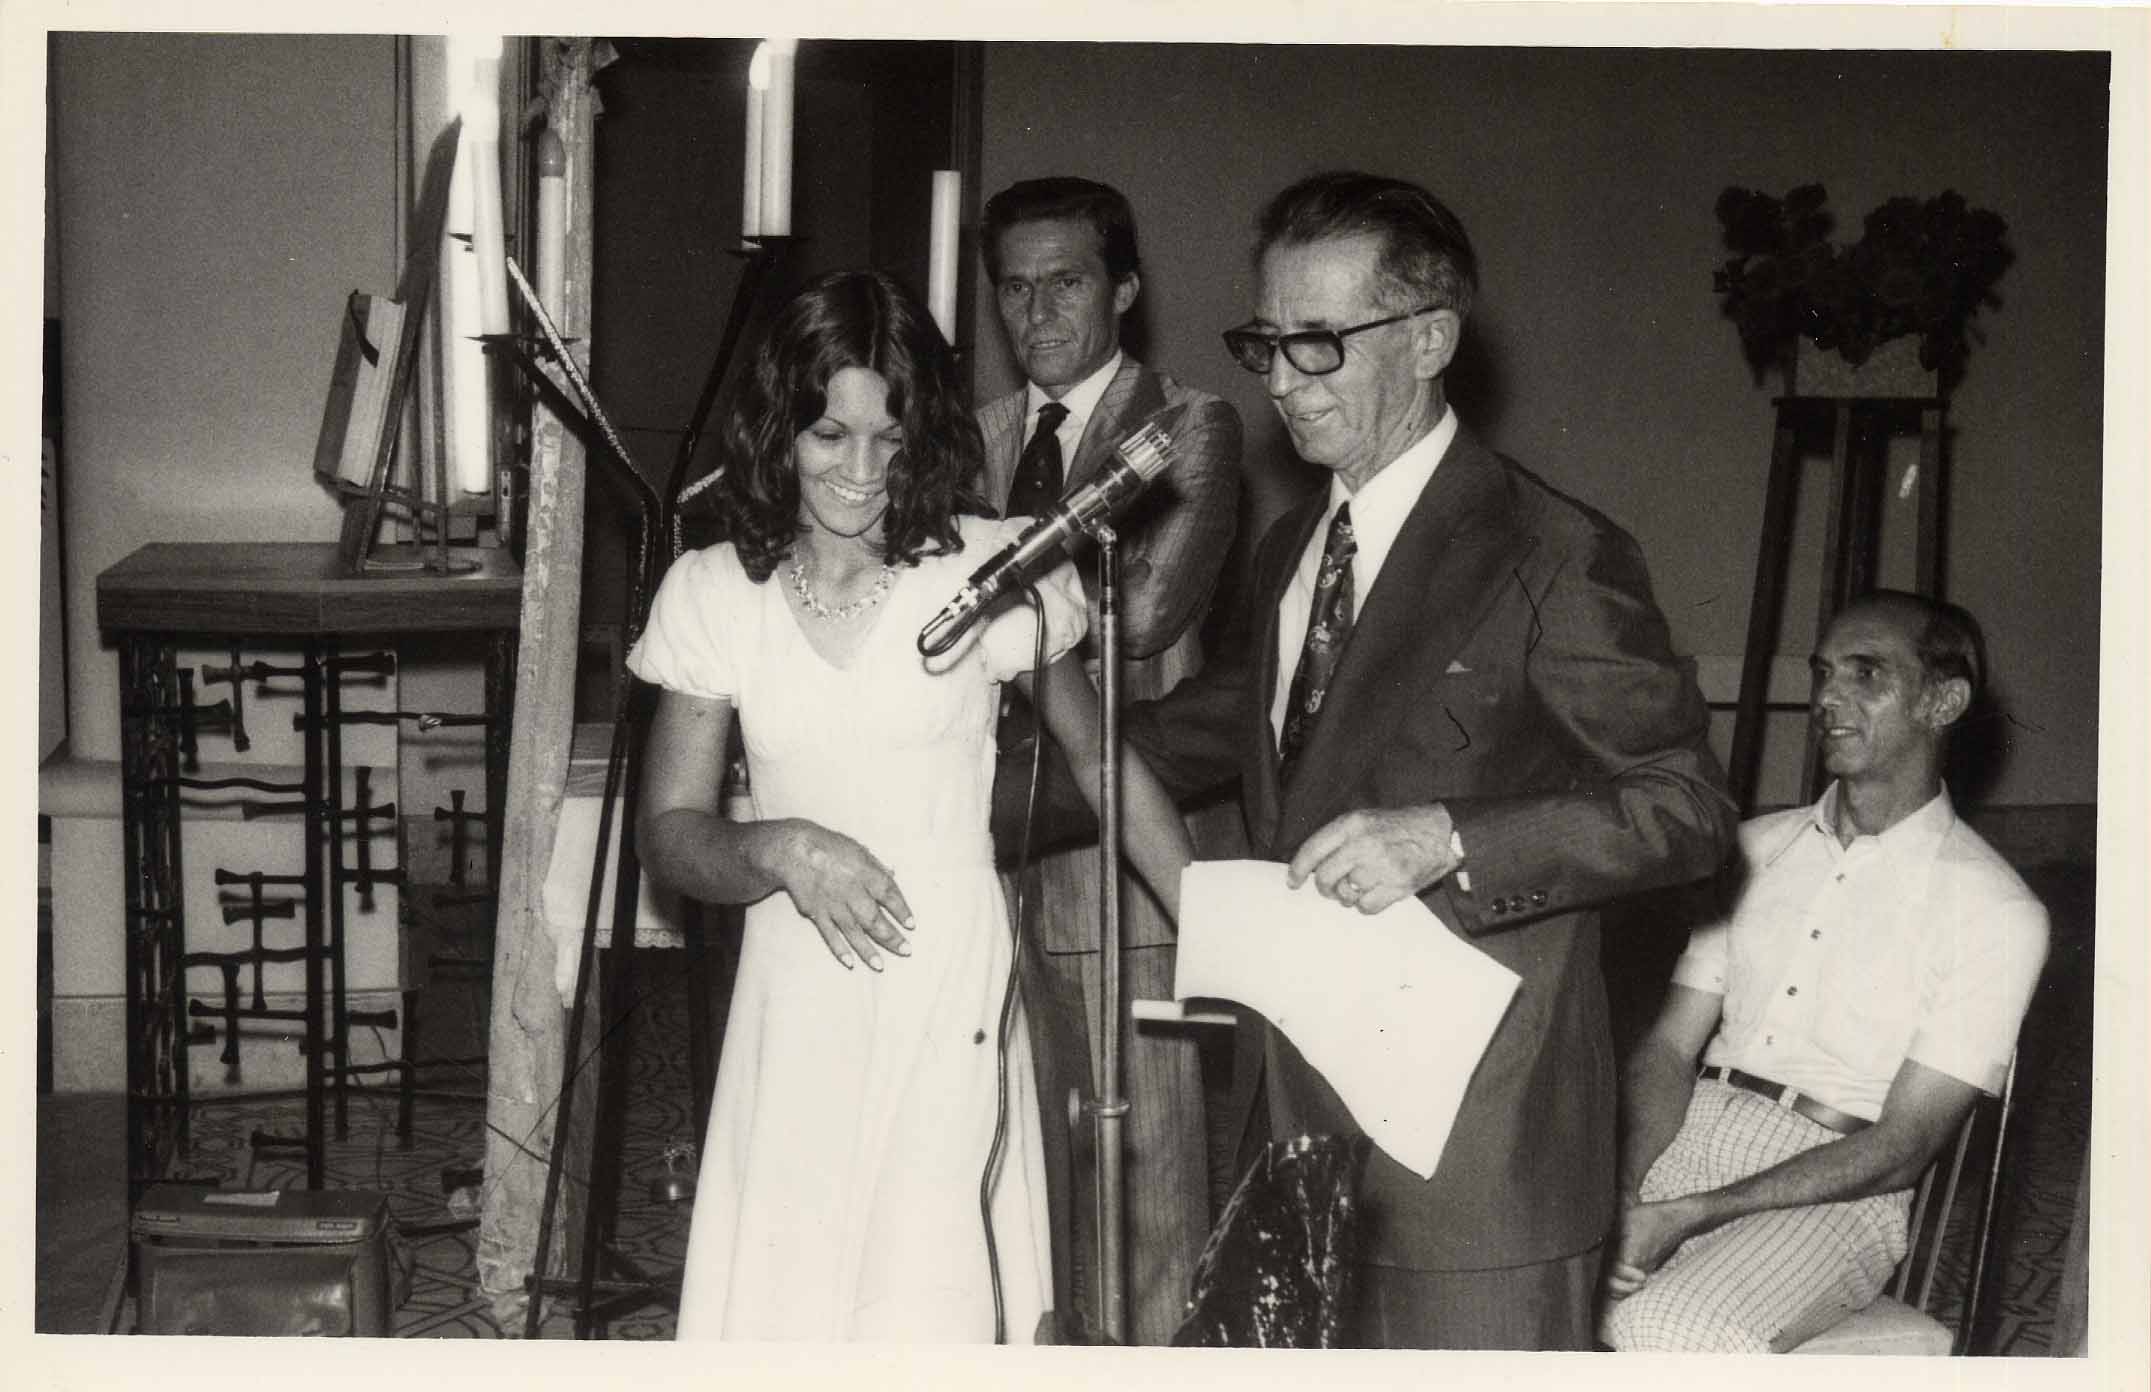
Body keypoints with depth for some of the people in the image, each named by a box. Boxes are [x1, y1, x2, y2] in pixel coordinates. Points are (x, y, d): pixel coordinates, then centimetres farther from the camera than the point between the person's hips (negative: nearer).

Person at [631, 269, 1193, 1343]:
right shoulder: (715, 592, 4)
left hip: (950, 1000, -2)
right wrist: (780, 850, -15)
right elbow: (668, 833, 5)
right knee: (777, 1302, 4)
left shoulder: (985, 569, -4)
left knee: (926, 1298, -5)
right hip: (794, 1007, 3)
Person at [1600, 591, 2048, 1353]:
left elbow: (1901, 1147, -8)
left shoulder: (1996, 912, -2)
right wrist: (1625, 1195, -14)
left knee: (1666, 1328, -34)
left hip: (1837, 1192, -4)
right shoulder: (1758, 847, 15)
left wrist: (1688, 1217, -18)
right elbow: (1669, 1047, 8)